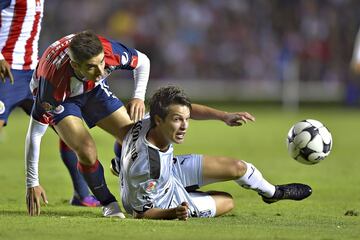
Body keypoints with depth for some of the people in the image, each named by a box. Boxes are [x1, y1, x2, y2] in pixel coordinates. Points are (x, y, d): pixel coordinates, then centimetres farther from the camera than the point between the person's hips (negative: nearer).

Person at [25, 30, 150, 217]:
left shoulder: (110, 51, -36)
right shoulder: (53, 83, -43)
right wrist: (32, 183, -28)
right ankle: (108, 204, 1)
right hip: (60, 99, -4)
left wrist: (139, 97, -25)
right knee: (87, 152, -25)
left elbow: (142, 61, -11)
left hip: (94, 90, 4)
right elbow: (34, 134, -33)